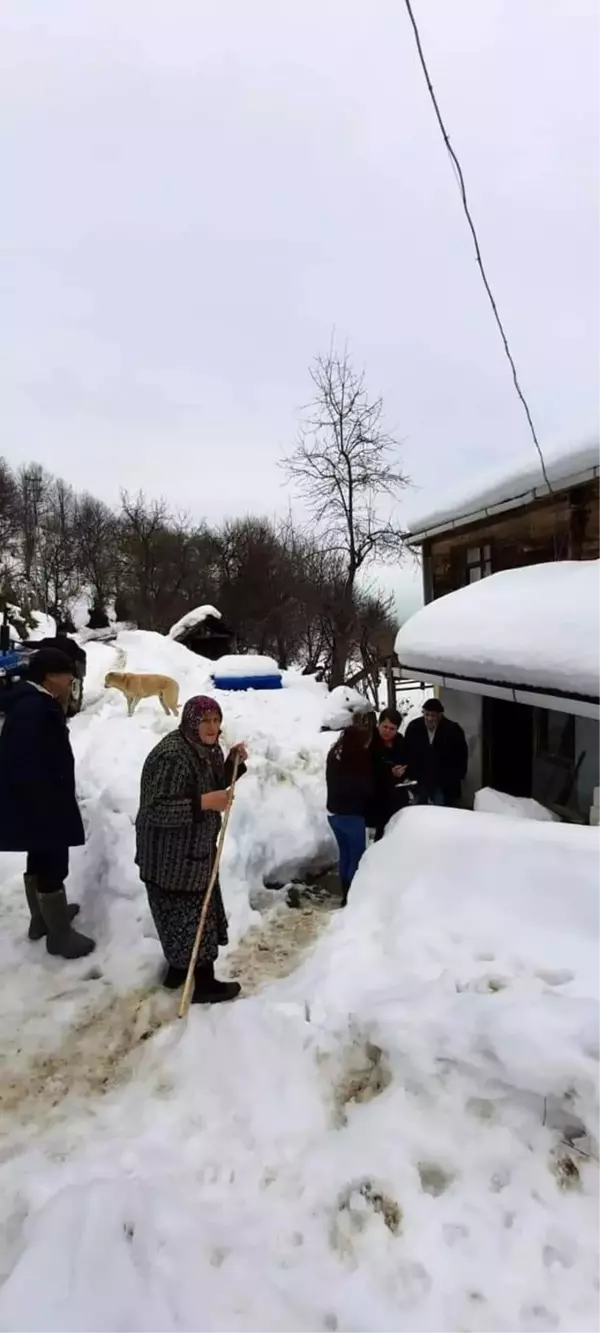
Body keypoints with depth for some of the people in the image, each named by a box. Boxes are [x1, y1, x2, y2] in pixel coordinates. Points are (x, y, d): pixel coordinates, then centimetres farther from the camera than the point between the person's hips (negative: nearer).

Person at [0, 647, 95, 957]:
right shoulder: (34, 709, -25)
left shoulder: (35, 703, 10)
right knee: (53, 866, 1)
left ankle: (42, 919, 41)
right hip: (38, 805, -11)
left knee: (40, 861, 24)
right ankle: (60, 935, 15)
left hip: (39, 802, 11)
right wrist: (49, 806, -24)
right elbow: (28, 767, -29)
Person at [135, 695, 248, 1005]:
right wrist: (205, 802, -35)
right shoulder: (171, 756, -28)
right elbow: (157, 810, -29)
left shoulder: (208, 749, 3)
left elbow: (214, 785, 17)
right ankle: (204, 983, 16)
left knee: (182, 912, 22)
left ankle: (177, 968, 39)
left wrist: (234, 763, 0)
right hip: (169, 855, -10)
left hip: (196, 849, 10)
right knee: (191, 915, 2)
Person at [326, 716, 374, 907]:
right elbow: (368, 787, -10)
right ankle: (351, 897, 7)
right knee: (357, 857, 5)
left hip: (334, 812, 7)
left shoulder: (335, 752, 3)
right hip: (352, 814, -7)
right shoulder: (360, 756, -19)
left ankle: (346, 895, 25)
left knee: (345, 854, 18)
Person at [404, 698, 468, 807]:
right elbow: (407, 754, 4)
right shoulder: (413, 727, -4)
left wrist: (455, 779, -5)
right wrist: (411, 776, -1)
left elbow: (461, 757, -2)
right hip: (420, 782, 2)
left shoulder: (453, 730, -10)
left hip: (444, 785, -2)